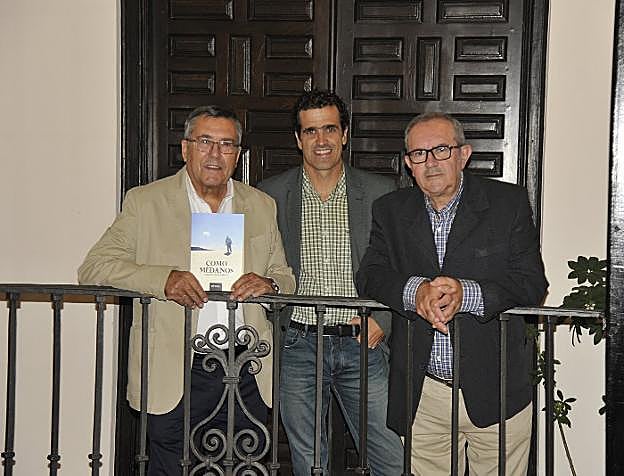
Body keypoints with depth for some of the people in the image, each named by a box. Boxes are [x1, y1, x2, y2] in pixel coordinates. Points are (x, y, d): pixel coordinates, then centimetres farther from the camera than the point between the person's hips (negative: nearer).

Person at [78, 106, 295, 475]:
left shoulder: (262, 206, 12)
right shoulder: (145, 202, 2)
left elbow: (286, 278, 16)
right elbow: (93, 268, -5)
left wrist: (269, 284, -9)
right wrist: (163, 279, -21)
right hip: (174, 374, -2)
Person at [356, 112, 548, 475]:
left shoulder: (509, 203, -2)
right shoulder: (390, 211, 6)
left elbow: (533, 284, -9)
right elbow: (369, 277, -3)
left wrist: (466, 293, -25)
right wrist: (414, 291, -24)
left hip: (497, 390, -2)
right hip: (423, 395, 2)